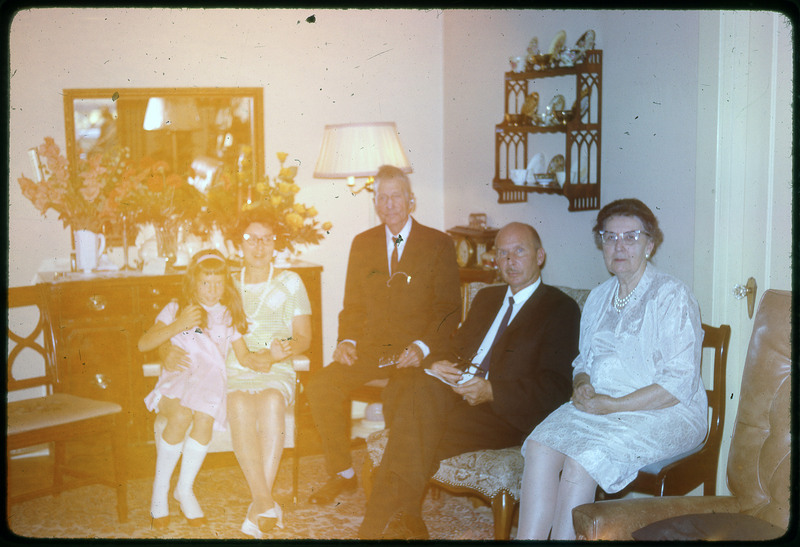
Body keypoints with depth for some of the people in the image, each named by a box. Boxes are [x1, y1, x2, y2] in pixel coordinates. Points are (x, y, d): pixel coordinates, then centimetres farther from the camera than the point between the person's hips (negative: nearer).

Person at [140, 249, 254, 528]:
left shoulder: (228, 315, 19)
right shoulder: (175, 309, 12)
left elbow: (243, 355, 16)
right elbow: (143, 344, 4)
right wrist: (178, 325, -8)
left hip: (210, 379, 2)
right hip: (177, 377, -1)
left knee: (204, 419, -32)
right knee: (181, 416, -34)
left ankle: (185, 488, -11)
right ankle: (160, 489, -14)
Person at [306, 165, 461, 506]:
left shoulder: (439, 245, 2)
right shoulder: (363, 244, 15)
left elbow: (449, 309, -2)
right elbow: (353, 305, 17)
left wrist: (422, 347, -17)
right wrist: (347, 341, -3)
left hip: (416, 353, -4)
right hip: (369, 349, 4)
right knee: (320, 386, -18)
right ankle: (342, 473, 1)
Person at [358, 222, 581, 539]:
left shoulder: (561, 309, 1)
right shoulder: (487, 298, 24)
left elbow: (556, 387, -8)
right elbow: (456, 345, 21)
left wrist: (491, 391, -21)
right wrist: (438, 363, -5)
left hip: (507, 414, -6)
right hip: (458, 394, 6)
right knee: (419, 387, -28)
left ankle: (374, 526, -19)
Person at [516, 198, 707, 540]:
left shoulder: (672, 297, -6)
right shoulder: (598, 298, 16)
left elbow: (678, 384, -12)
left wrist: (612, 405, -16)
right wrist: (582, 384, -1)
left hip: (662, 414, -6)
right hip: (597, 405, 6)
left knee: (582, 460, -30)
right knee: (540, 447, -23)